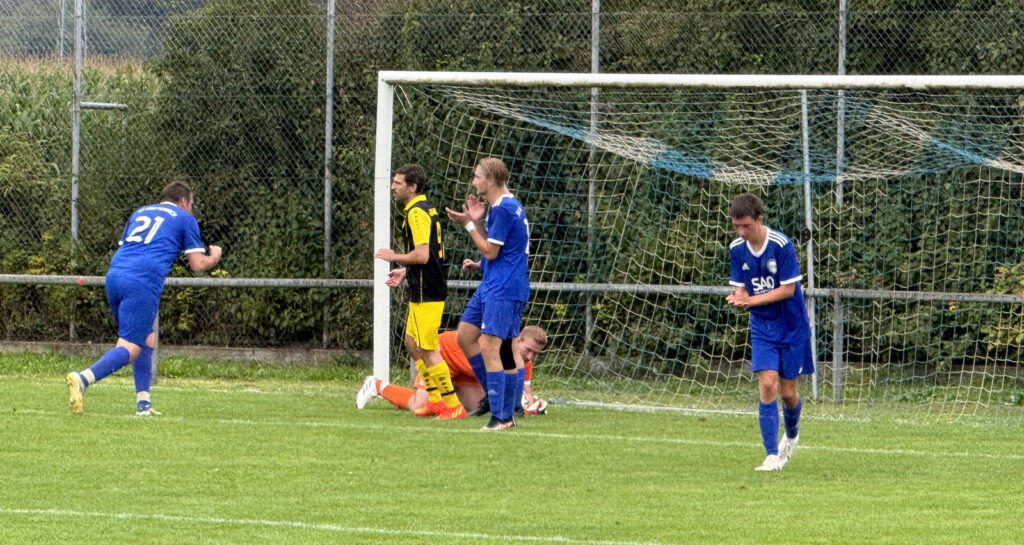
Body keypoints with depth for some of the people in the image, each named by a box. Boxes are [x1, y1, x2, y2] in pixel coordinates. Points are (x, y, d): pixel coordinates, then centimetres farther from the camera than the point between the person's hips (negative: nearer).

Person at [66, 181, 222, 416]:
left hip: (114, 274, 7)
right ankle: (83, 378, -34)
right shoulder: (184, 219, 14)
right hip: (143, 283, -7)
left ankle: (143, 402, 15)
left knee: (147, 339, 21)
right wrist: (214, 257, 34)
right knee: (129, 348, -11)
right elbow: (198, 264, 11)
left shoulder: (140, 213, 29)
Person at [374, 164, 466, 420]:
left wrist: (394, 257, -10)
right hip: (425, 291, 11)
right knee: (412, 343, 17)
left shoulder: (416, 212, -17)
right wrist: (405, 272, 22)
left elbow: (422, 255, -25)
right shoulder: (426, 209, 16)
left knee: (427, 350, -7)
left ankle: (453, 406, -3)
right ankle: (435, 400, 21)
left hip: (427, 293, -11)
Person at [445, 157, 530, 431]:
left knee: (490, 348, -14)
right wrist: (477, 221, 7)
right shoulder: (500, 206, 16)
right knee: (464, 336, 14)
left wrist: (469, 224, -6)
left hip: (504, 289, -11)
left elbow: (491, 251, -15)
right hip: (490, 286, 11)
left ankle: (500, 416, -14)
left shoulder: (504, 209, -16)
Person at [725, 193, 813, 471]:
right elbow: (740, 289, 3)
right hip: (762, 328, 3)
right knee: (767, 386, -13)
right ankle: (772, 456, -13)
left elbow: (788, 290, -17)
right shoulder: (736, 249, -3)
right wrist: (739, 298, -21)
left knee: (787, 392, 3)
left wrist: (752, 300, -24)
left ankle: (792, 434, 36)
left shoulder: (781, 245, -18)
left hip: (792, 327, -3)